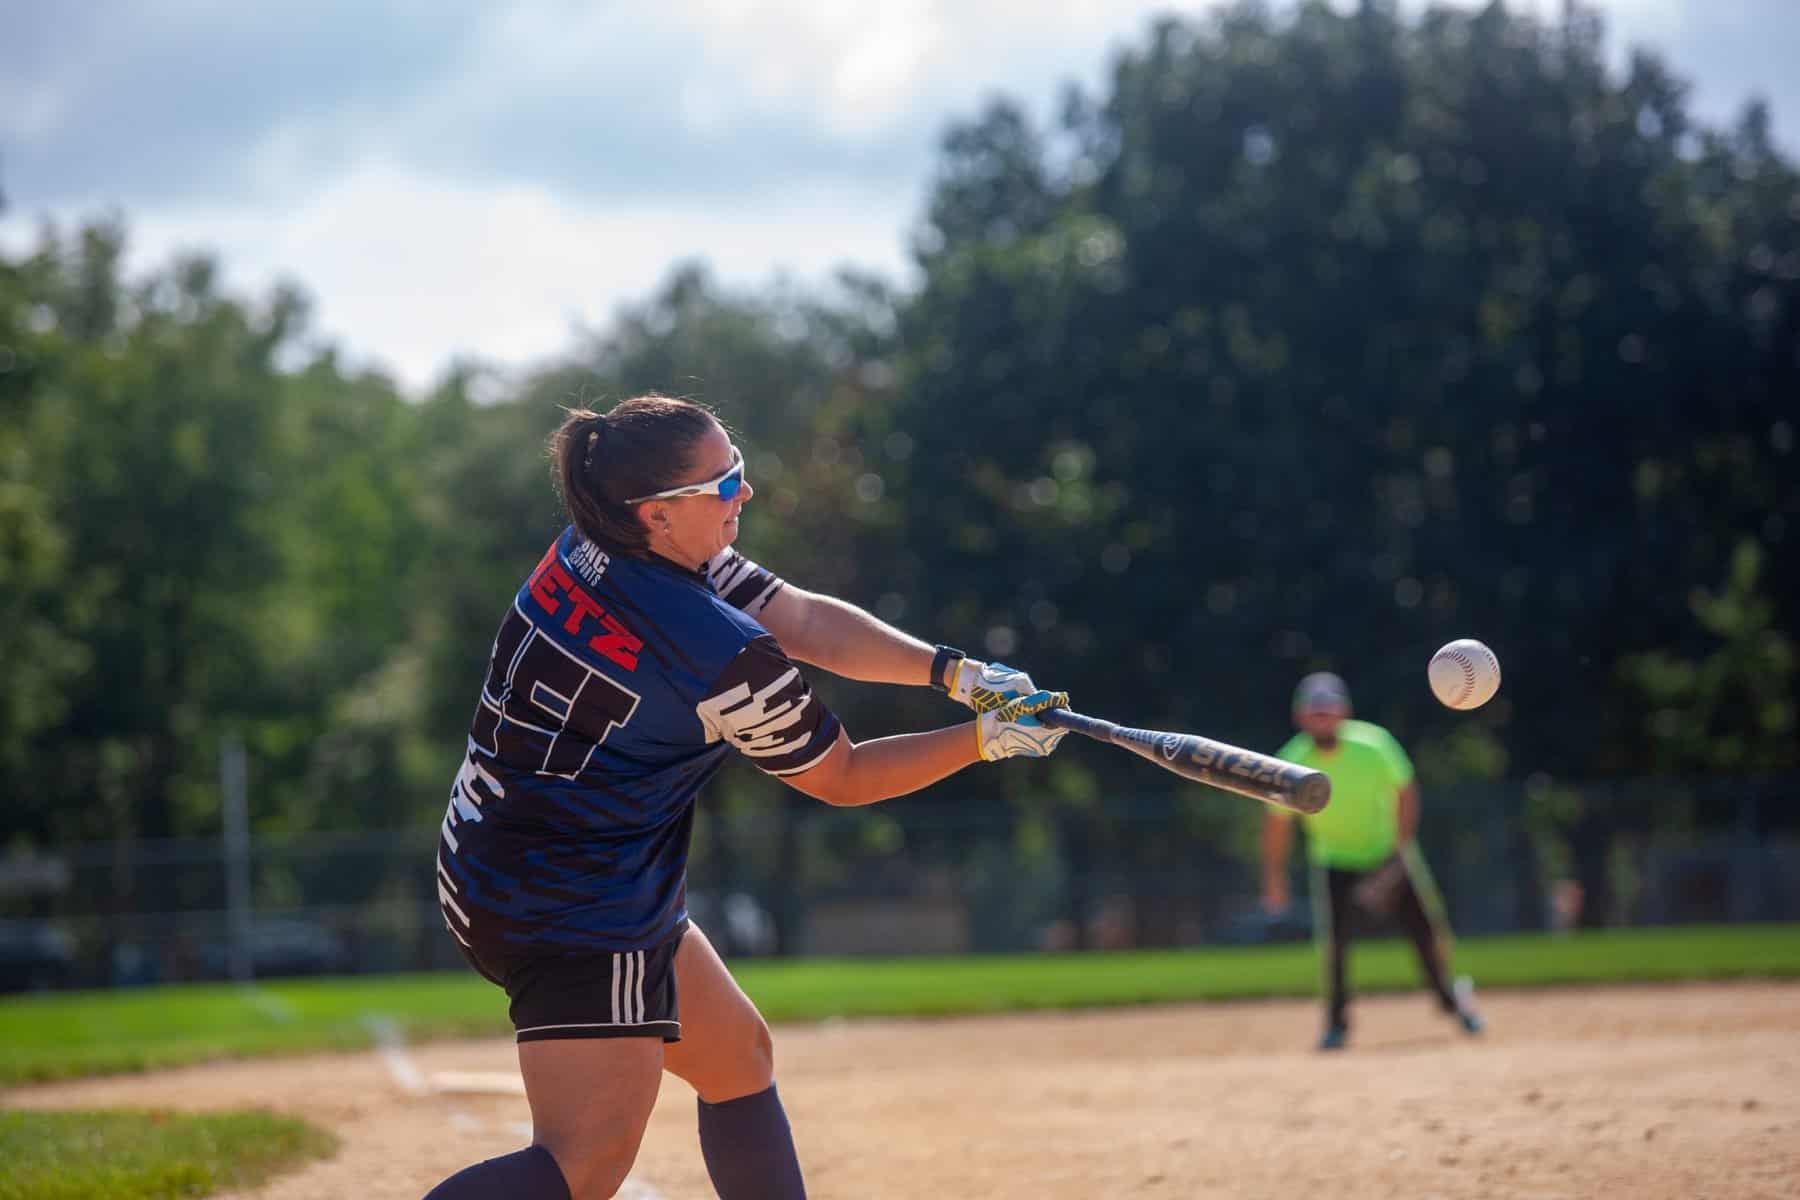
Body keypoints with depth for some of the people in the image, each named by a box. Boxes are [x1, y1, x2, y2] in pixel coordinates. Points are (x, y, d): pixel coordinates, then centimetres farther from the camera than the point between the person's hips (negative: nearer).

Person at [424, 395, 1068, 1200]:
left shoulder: (595, 547, -1)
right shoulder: (722, 657, -24)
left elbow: (802, 619, 0)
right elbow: (844, 778, -7)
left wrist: (953, 672, -9)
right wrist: (986, 739, 2)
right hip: (576, 914, -10)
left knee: (737, 1056, 23)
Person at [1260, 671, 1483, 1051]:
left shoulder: (1373, 746, -23)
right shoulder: (1292, 766, -21)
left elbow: (1405, 793, -10)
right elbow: (1278, 822, -6)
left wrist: (1401, 851, -16)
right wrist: (1274, 878, -3)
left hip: (1387, 851, 0)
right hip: (1334, 860, 0)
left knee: (1427, 928, 0)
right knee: (1332, 937, -19)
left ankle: (1450, 997, 28)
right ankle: (1337, 1023, -3)